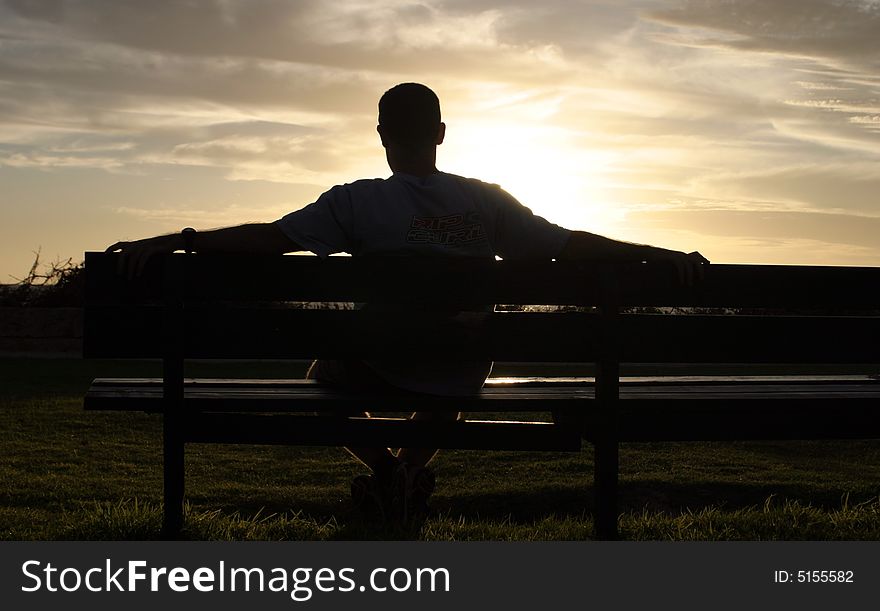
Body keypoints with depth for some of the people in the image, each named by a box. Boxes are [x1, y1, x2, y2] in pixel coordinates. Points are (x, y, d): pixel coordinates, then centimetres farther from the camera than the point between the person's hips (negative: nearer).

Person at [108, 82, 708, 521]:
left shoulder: (358, 202, -12)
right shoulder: (487, 201, -5)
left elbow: (271, 236, -18)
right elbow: (572, 246, -3)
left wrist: (174, 242, -15)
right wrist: (662, 256, 7)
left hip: (382, 370, -2)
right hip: (465, 375, 3)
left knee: (327, 372, 31)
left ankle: (381, 464, 12)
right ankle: (414, 464, 24)